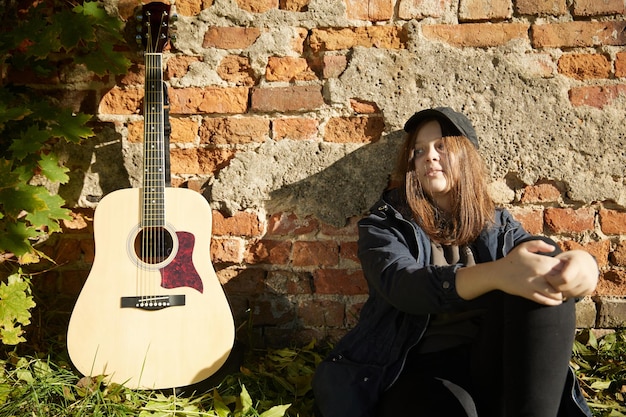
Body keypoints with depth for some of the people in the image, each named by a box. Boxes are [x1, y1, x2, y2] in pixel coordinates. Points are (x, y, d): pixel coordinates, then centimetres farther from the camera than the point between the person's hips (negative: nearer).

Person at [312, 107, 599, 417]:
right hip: (415, 369, -5)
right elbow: (401, 284, -20)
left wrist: (579, 266, -32)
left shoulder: (497, 225, 13)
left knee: (547, 274, -23)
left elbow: (545, 267, -4)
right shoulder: (384, 225, 2)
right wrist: (496, 274, -39)